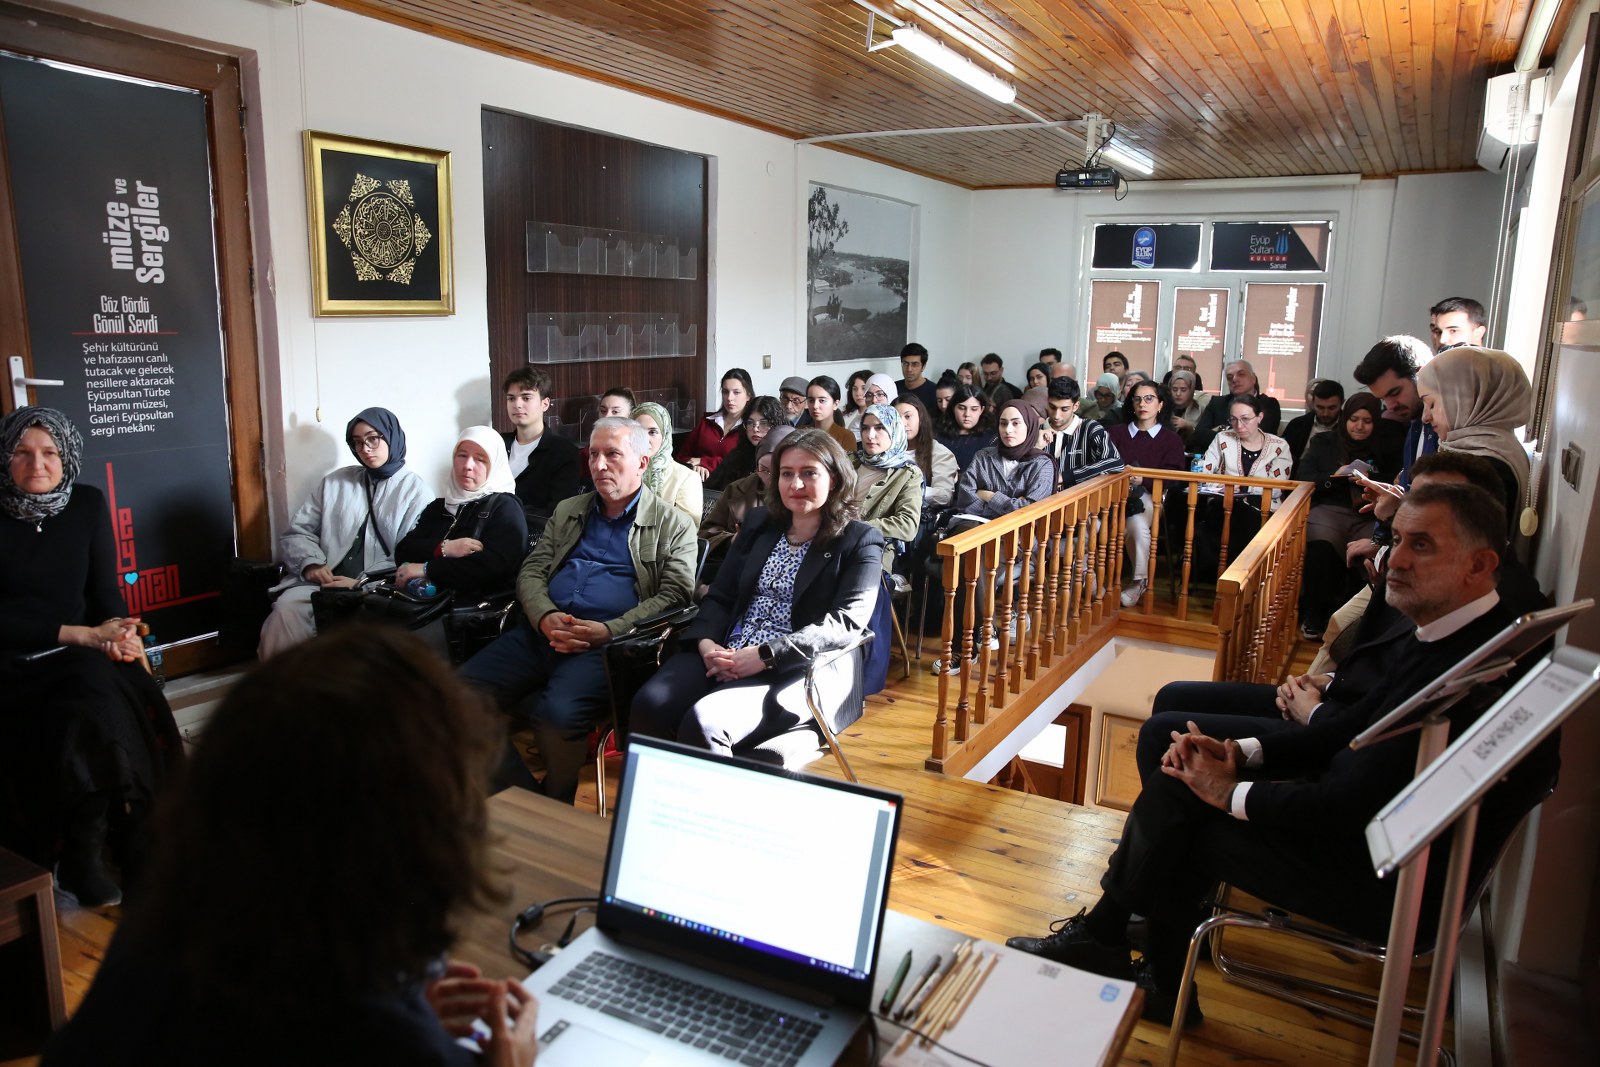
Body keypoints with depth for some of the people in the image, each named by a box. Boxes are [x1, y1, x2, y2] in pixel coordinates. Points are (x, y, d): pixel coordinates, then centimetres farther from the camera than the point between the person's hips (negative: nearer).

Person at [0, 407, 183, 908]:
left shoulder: (88, 503, 5)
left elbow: (106, 590, 7)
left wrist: (115, 633, -14)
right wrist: (82, 635, -20)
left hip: (82, 653, 3)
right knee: (100, 696, -30)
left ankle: (85, 851, -16)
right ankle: (130, 843, -16)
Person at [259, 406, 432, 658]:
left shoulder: (415, 490, 5)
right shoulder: (336, 481, 19)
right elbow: (296, 532, 16)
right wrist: (311, 562, -6)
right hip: (324, 582, 4)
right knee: (287, 607, -28)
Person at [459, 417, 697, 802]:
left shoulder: (673, 524, 8)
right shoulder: (567, 511, 24)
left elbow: (673, 595, -3)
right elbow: (531, 571, 18)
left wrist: (607, 631, -15)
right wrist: (545, 617, -5)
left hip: (606, 641, -5)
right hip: (542, 629, 5)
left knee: (557, 712, -32)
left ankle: (556, 807, -3)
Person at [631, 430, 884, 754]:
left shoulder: (860, 542, 2)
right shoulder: (759, 523, 18)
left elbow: (847, 621, -10)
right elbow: (719, 596, 15)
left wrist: (767, 654, -19)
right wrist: (706, 642, -7)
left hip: (795, 670, -5)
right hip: (722, 656, 5)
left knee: (703, 722, -31)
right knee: (648, 706, -24)